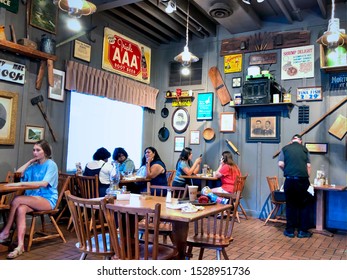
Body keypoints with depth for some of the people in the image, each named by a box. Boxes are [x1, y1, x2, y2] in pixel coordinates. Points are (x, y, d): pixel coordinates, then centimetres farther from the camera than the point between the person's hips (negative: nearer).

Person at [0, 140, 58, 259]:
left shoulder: (51, 164, -5)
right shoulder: (34, 166, 17)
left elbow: (44, 183, -19)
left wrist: (21, 183, -25)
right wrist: (31, 161, 8)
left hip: (47, 199, -6)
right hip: (34, 199, 6)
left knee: (17, 199, -27)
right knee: (20, 209, -29)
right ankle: (20, 246, -33)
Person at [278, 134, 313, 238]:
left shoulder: (285, 148, 8)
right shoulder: (304, 149, 10)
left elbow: (281, 164, -1)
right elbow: (308, 166, 6)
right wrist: (307, 177, 15)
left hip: (290, 180, 0)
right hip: (303, 179, 0)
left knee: (290, 205, 11)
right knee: (304, 205, 15)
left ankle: (290, 230, 15)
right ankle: (303, 231, 16)